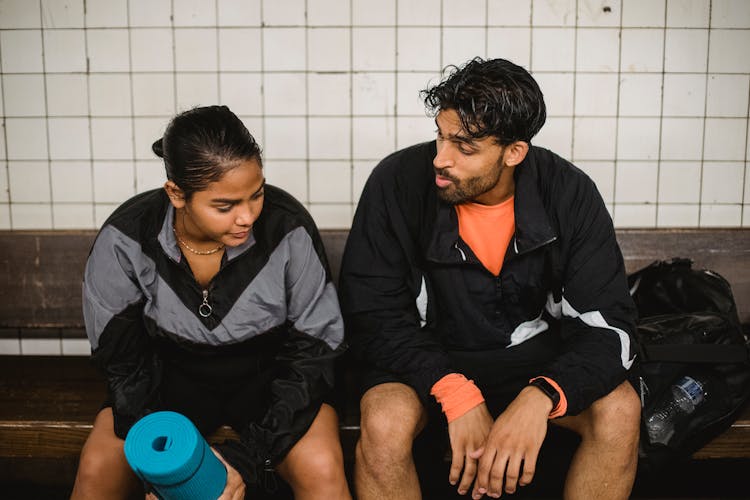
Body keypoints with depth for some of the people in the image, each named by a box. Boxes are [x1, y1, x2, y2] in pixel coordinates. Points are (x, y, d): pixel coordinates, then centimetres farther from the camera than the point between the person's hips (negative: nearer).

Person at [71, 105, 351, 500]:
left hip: (268, 374, -2)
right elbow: (121, 358, -8)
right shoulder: (125, 238, -20)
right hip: (171, 374, 2)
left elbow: (313, 348, -16)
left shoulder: (288, 230, -25)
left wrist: (250, 455, -24)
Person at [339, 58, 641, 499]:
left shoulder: (570, 194, -15)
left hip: (533, 352, 2)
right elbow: (372, 313, -17)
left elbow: (608, 323, -17)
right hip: (426, 355, -1)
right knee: (384, 424, -32)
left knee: (620, 410, -23)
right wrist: (455, 393, -30)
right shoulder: (398, 182, -19)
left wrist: (539, 397, -36)